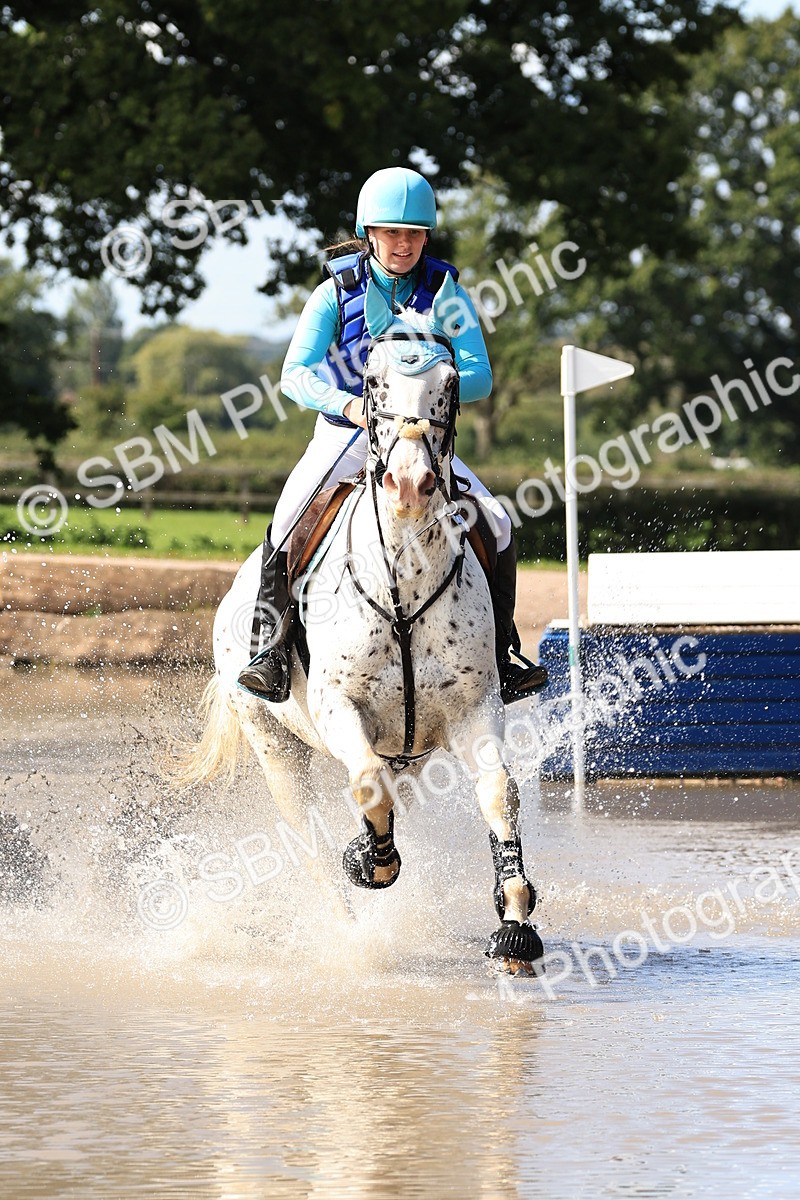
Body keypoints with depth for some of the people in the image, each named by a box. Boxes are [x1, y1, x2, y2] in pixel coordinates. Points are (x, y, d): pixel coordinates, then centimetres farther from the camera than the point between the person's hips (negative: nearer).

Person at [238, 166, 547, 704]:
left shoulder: (446, 294, -4)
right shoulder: (336, 292, -8)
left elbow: (479, 377, -12)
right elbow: (295, 374, -17)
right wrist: (349, 404, -37)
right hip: (343, 435, -2)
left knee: (496, 523, -16)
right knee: (287, 524, -27)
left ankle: (501, 654, -3)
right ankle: (275, 649, -17)